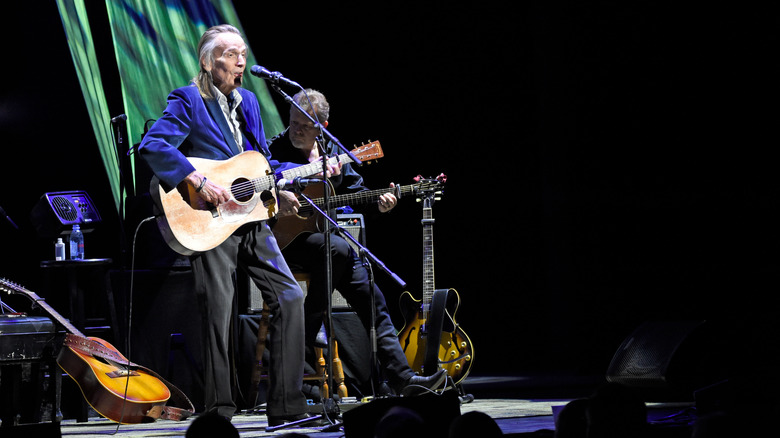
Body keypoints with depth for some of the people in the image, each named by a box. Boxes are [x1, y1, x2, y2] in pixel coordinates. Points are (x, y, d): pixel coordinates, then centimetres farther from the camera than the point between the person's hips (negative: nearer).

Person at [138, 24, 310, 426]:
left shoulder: (247, 102, 17)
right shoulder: (188, 101, -6)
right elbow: (152, 145, -20)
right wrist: (199, 182, -27)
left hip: (252, 220, 7)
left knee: (290, 297, 1)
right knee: (218, 314, -6)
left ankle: (286, 409, 6)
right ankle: (218, 416, 4)